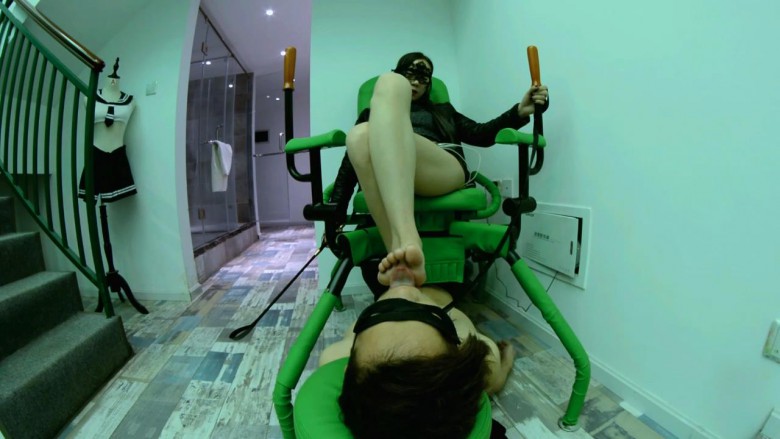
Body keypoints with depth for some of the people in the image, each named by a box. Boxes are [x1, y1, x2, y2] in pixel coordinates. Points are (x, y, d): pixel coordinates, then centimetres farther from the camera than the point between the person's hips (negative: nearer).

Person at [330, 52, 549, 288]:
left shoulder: (443, 111, 38)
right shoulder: (372, 114, 33)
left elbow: (480, 134, 23)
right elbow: (354, 157, 17)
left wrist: (519, 111, 6)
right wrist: (335, 210, 4)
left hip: (445, 169, 0)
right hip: (388, 176, 0)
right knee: (360, 136, -32)